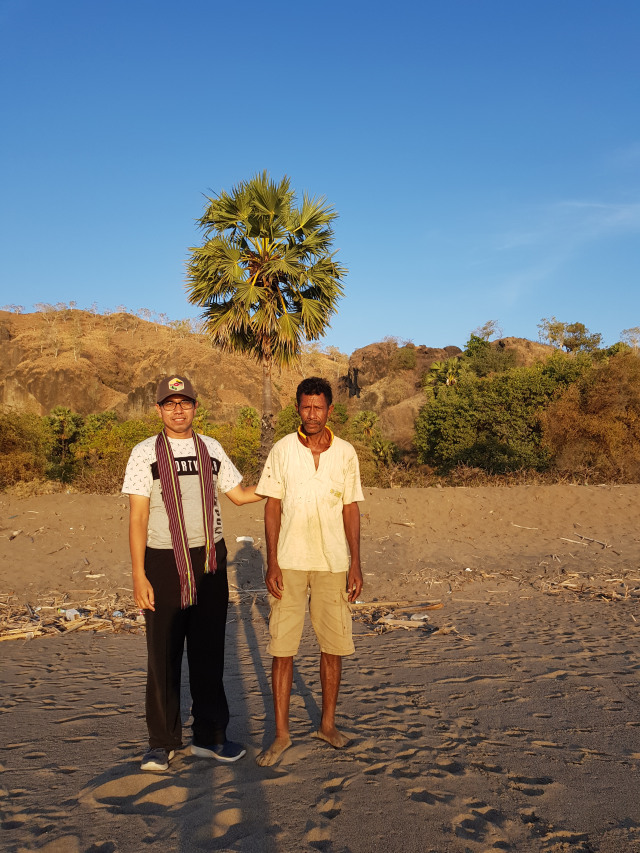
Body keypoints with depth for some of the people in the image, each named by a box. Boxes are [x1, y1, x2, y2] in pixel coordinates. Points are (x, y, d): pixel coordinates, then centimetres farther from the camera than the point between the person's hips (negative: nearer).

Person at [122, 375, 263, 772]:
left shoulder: (211, 448, 8)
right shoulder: (145, 453, -3)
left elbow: (239, 493, 17)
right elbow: (138, 517, -6)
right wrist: (139, 575, -10)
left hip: (210, 561, 3)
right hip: (164, 563, -3)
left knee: (209, 651, 10)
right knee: (164, 654, 3)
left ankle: (210, 736, 24)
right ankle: (163, 742, 20)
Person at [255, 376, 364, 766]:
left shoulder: (346, 453, 1)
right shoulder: (283, 449, -2)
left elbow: (351, 510, 5)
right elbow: (272, 507, -1)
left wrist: (355, 565, 0)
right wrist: (271, 563, -7)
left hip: (333, 563, 1)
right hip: (290, 562, -1)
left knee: (333, 646, 9)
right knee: (282, 649, 3)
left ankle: (328, 723, 28)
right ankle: (282, 733, 17)